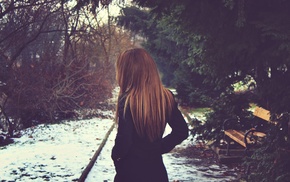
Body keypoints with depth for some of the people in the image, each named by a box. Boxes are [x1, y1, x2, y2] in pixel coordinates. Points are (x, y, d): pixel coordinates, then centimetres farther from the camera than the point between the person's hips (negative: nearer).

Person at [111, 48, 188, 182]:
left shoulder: (127, 100, -19)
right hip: (157, 171, 4)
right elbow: (182, 131, 3)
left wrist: (115, 156, -1)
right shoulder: (166, 97, -3)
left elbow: (123, 140, -20)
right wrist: (160, 147, 6)